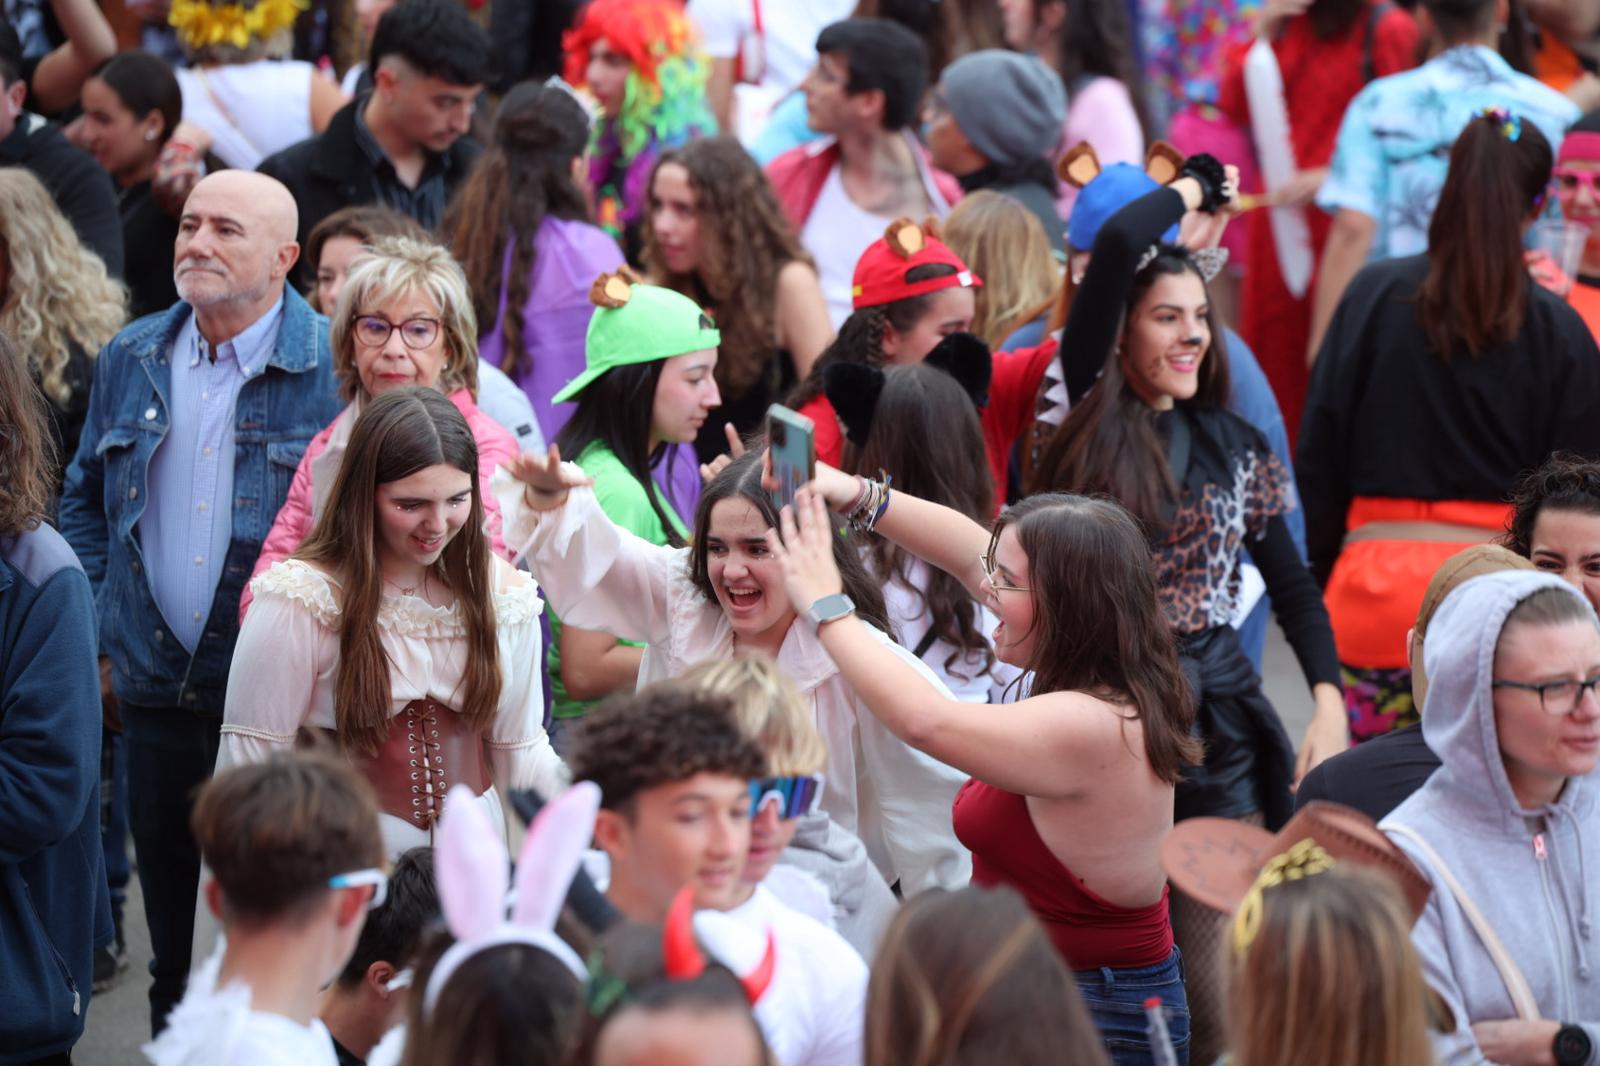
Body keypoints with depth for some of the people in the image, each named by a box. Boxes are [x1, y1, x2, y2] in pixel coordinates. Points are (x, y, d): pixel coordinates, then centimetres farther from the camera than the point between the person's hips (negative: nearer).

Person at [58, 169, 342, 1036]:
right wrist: (100, 625, 8)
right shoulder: (130, 361, 9)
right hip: (157, 696, 5)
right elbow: (84, 500, 19)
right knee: (173, 940, 15)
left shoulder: (338, 369, -8)